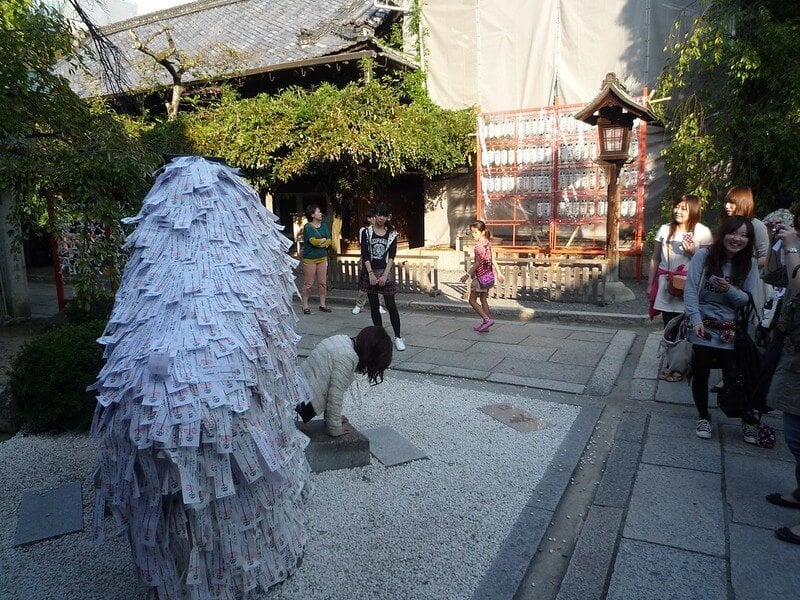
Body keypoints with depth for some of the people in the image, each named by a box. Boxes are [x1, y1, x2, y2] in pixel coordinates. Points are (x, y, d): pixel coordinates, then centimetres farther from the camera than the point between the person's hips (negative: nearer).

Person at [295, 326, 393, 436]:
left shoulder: (342, 340, 8)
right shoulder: (347, 357, -19)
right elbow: (335, 395, -18)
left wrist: (333, 418, 20)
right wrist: (335, 429, -6)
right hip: (303, 404, -9)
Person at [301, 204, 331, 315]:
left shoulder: (324, 226, 9)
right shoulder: (307, 227, -9)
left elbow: (329, 241, 4)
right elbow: (313, 241, -19)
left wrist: (319, 242, -10)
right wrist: (323, 240, -3)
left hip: (322, 258, 6)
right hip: (310, 259, -6)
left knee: (323, 282, 8)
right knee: (308, 284, -1)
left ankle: (322, 304, 18)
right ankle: (305, 306, 8)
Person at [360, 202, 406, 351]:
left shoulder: (392, 233, 2)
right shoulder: (367, 232, 2)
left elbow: (392, 255, -4)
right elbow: (364, 254, -3)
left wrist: (385, 275, -13)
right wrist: (371, 273, -12)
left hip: (386, 272, -1)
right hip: (370, 272, 1)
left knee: (391, 305, -6)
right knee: (374, 306, 7)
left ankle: (398, 337, -1)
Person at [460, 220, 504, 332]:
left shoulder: (478, 245, -19)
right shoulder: (487, 243, 6)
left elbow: (478, 262, -20)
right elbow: (492, 259, 12)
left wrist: (468, 274, -17)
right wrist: (498, 273, 18)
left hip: (480, 276, -9)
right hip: (489, 275, 9)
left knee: (472, 300, 3)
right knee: (483, 299, 16)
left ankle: (487, 319, -8)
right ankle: (485, 324, 19)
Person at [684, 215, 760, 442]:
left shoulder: (749, 264, 1)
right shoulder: (704, 255, -6)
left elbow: (749, 300, 1)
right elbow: (690, 290, -10)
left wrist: (730, 290, -19)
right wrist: (696, 320, -19)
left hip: (730, 329, 1)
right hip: (702, 325, -1)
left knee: (733, 375, 0)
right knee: (700, 371, 3)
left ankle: (748, 421, 22)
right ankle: (703, 417, 24)